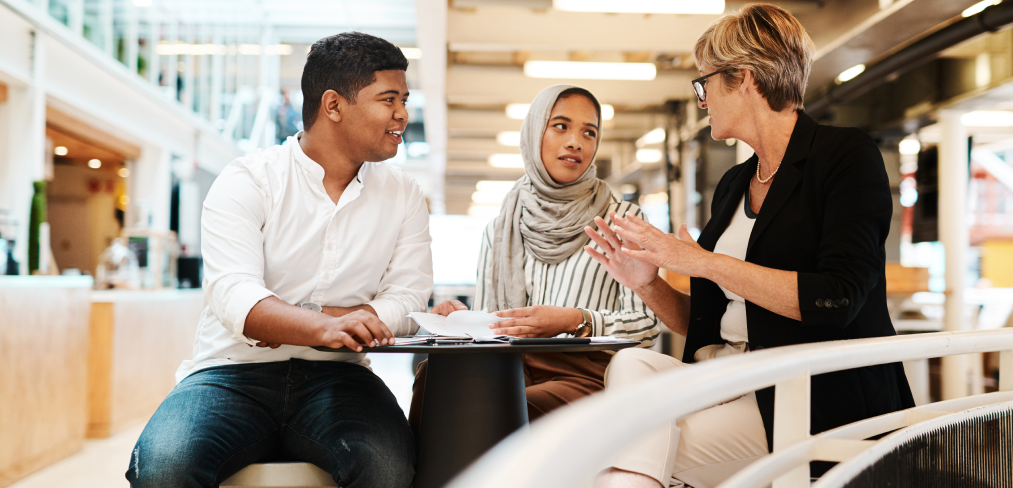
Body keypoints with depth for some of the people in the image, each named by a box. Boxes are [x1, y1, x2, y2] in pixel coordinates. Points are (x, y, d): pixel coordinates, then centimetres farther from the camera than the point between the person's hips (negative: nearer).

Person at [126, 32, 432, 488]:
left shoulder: (404, 196, 10)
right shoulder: (247, 180, -1)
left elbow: (405, 302, 0)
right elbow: (234, 295, -16)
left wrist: (286, 320, -13)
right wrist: (323, 326, -36)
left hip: (334, 377, 2)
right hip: (234, 370, -1)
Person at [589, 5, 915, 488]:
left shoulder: (847, 155, -4)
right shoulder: (733, 185, 16)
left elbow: (837, 299, -18)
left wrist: (703, 262, -15)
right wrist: (648, 284, -2)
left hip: (824, 398, -6)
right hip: (734, 383, 6)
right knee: (633, 363, -23)